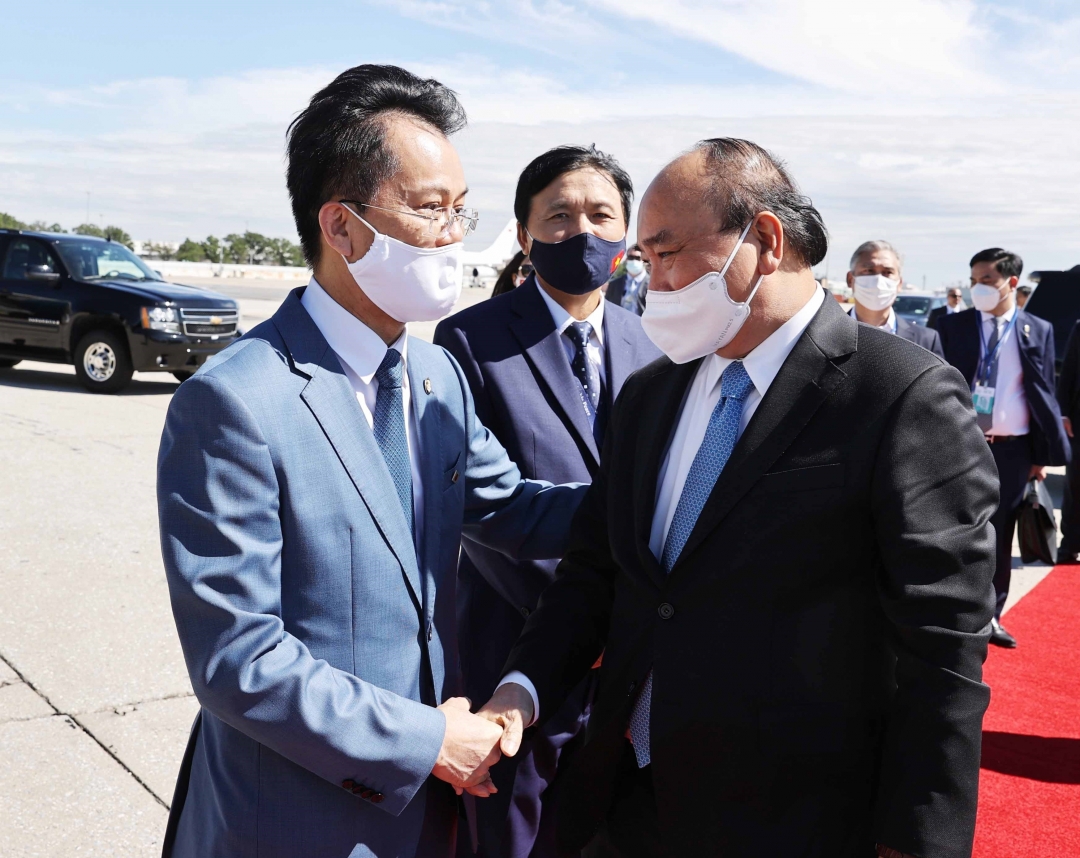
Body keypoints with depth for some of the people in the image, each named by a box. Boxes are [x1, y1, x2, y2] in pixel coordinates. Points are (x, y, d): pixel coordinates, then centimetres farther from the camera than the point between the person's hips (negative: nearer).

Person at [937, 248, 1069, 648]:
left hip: (1012, 450, 1)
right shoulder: (952, 326, 1)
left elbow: (1045, 393, 5)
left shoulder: (1038, 331, 3)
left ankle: (989, 617, 25)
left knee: (999, 536, 11)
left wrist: (1043, 454, 2)